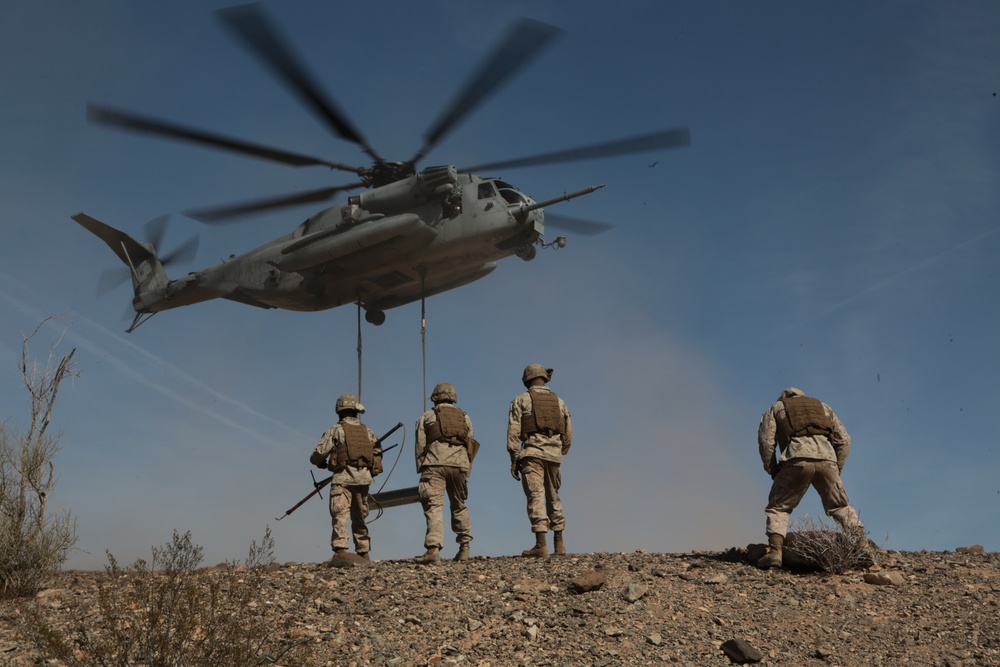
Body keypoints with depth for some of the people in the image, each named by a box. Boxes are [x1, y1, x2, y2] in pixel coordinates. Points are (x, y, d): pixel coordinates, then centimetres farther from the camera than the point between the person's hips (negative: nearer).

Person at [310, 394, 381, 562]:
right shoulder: (368, 431, 14)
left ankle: (340, 550, -22)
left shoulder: (335, 430, 0)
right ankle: (363, 553, 17)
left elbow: (317, 456, -3)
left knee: (340, 516, -8)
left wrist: (322, 463, 19)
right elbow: (378, 455, 16)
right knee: (359, 518, 15)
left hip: (343, 479, -4)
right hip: (363, 479, 5)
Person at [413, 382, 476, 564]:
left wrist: (421, 471, 11)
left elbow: (420, 447, 7)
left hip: (434, 464, -3)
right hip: (459, 465, 3)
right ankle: (464, 546, 20)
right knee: (459, 506, 18)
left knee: (434, 507, -9)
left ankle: (433, 549, -23)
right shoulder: (465, 417, 23)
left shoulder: (426, 417, 15)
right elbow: (470, 446, 16)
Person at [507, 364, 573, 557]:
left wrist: (514, 460, -3)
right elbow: (568, 433, 12)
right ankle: (559, 543, 16)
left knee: (536, 497, -8)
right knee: (553, 497, 15)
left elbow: (513, 431, -4)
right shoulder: (558, 401, 15)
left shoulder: (521, 400, 4)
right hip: (554, 453, 4)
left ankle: (541, 545, -15)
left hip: (531, 452, -4)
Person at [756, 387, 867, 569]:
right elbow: (844, 440, 22)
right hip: (826, 460, 2)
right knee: (841, 508, 20)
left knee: (778, 508, 11)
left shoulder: (776, 408, 27)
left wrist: (773, 471, 17)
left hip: (797, 460, -2)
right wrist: (836, 471, 23)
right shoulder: (823, 407, 35)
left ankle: (774, 551, -7)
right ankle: (863, 546, 6)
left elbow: (766, 441, 10)